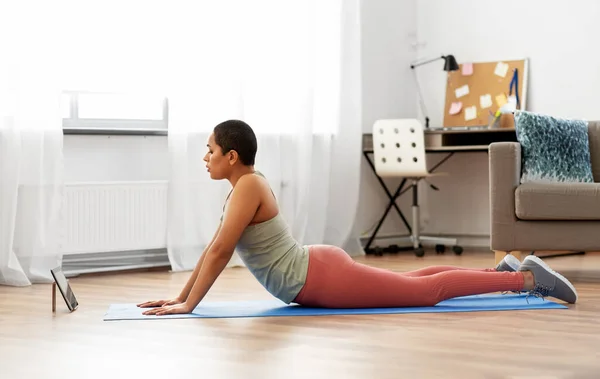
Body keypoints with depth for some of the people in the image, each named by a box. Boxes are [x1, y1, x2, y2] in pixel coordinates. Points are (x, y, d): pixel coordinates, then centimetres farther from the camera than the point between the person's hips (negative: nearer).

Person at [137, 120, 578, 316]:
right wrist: (178, 297, 12)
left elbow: (221, 253, -23)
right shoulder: (244, 187, 10)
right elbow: (212, 250, 15)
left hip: (323, 278, -9)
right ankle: (505, 270, 29)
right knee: (410, 283, 21)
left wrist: (188, 306, -20)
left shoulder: (248, 186, -19)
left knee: (426, 291, -4)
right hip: (318, 275, 9)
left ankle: (526, 277, 1)